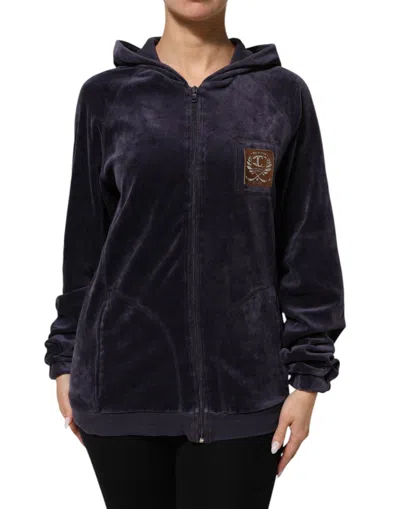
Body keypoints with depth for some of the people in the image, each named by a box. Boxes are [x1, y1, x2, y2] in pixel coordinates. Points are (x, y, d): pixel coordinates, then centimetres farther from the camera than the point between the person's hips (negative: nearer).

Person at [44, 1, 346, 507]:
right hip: (121, 385, 1)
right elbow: (84, 240, 8)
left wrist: (308, 375, -1)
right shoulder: (106, 96, 4)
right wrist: (65, 359, 9)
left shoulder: (283, 94, 3)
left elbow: (308, 247, 2)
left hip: (242, 390, 0)